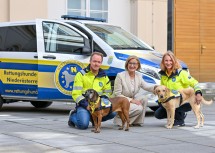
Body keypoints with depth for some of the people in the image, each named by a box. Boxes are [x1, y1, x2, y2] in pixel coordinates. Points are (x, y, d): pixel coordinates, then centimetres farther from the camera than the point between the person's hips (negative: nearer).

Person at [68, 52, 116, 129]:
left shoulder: (104, 77, 11)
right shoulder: (81, 74, -3)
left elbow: (107, 92, 19)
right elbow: (76, 94, -7)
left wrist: (103, 99, -4)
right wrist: (86, 104, -20)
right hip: (84, 105, -4)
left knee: (113, 112, -23)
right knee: (83, 124, -29)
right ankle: (73, 115, 7)